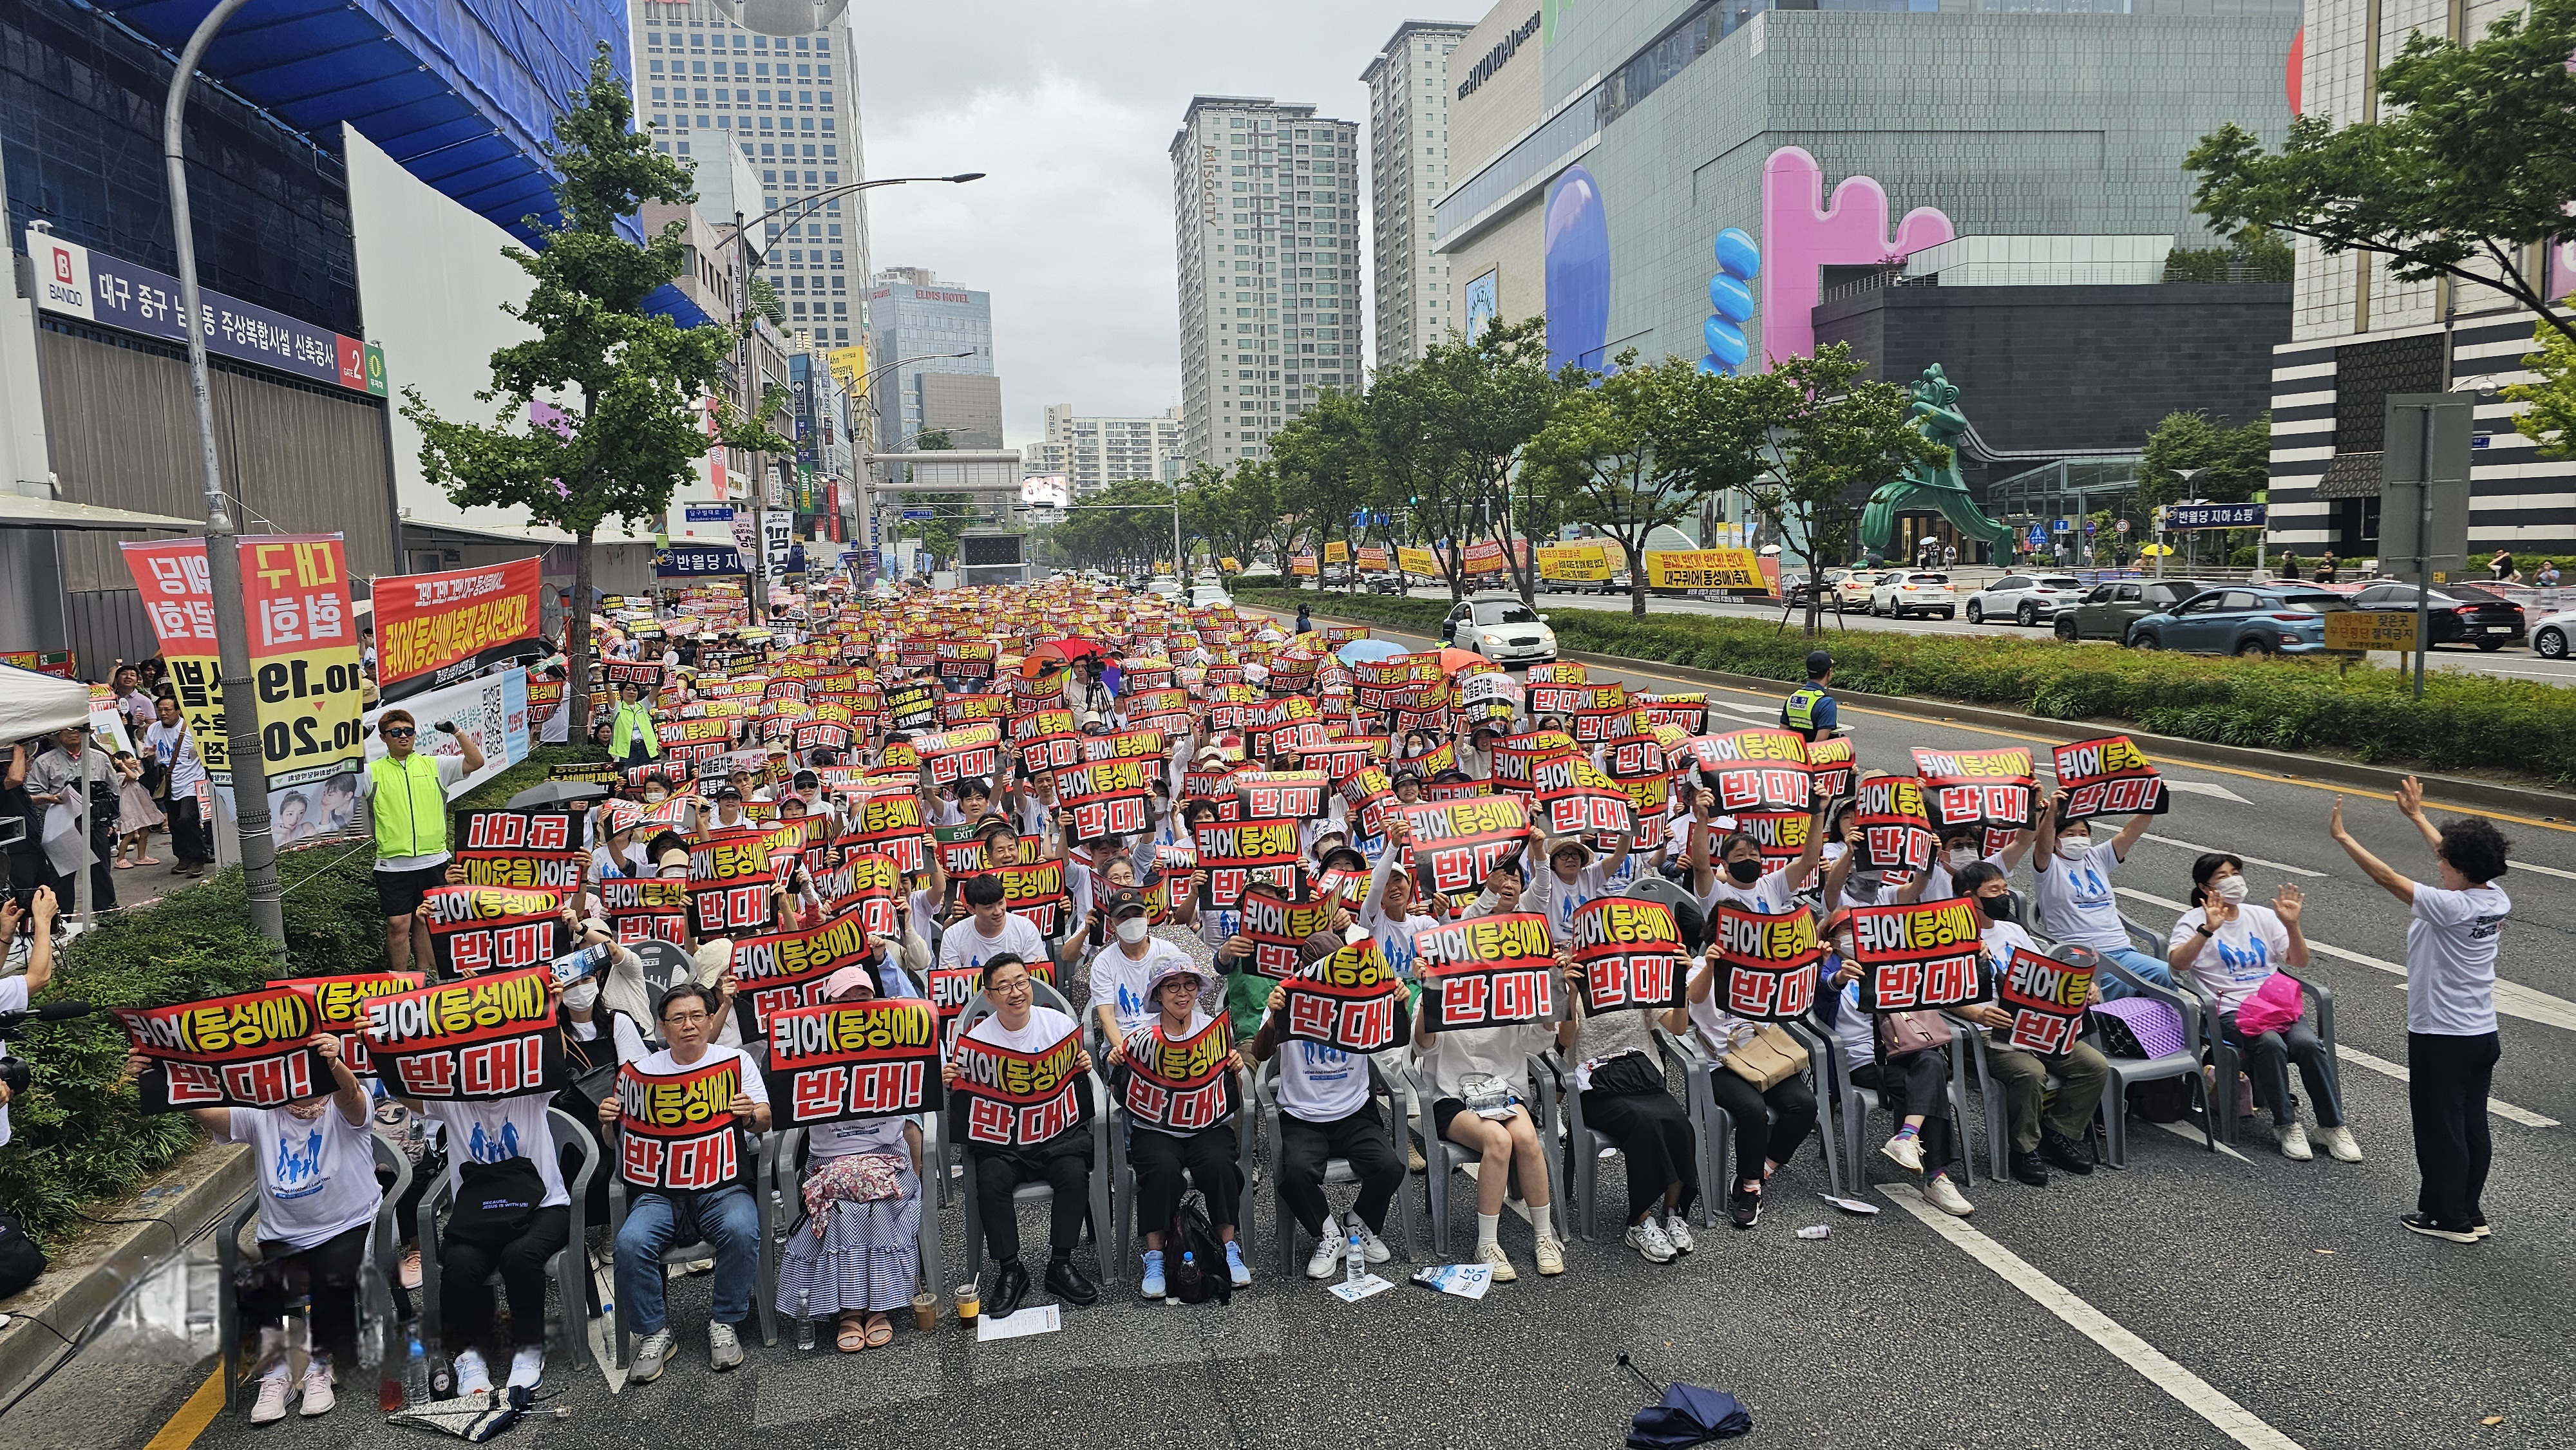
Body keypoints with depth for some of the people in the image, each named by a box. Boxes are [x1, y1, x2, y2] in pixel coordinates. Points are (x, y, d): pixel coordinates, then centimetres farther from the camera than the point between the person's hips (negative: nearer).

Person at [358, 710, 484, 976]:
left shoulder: (434, 765, 7)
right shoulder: (373, 772, 4)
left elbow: (476, 762, 1)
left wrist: (457, 733, -10)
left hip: (432, 861, 2)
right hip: (392, 863, -1)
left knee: (425, 921, 12)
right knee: (398, 925, -1)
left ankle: (425, 978, 24)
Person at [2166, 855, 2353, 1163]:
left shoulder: (2263, 916, 19)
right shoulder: (2195, 920, 4)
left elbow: (2299, 962, 12)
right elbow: (2177, 963, -15)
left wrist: (2291, 925, -5)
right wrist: (2208, 929, -27)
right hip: (2232, 1010, -4)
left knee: (2308, 1043, -27)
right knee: (2270, 1044, -34)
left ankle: (2332, 1125, -13)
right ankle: (2286, 1126, -19)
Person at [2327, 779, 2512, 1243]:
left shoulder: (2449, 907, -24)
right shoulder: (2498, 901, -1)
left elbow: (2387, 878, -22)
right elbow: (2462, 858, 14)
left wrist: (2342, 837, -13)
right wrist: (2416, 815, 23)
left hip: (2440, 1037, -8)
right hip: (2483, 1034, 8)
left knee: (2439, 1127, 4)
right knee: (2472, 1125, 16)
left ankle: (2447, 1216, 14)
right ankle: (2469, 1210, 26)